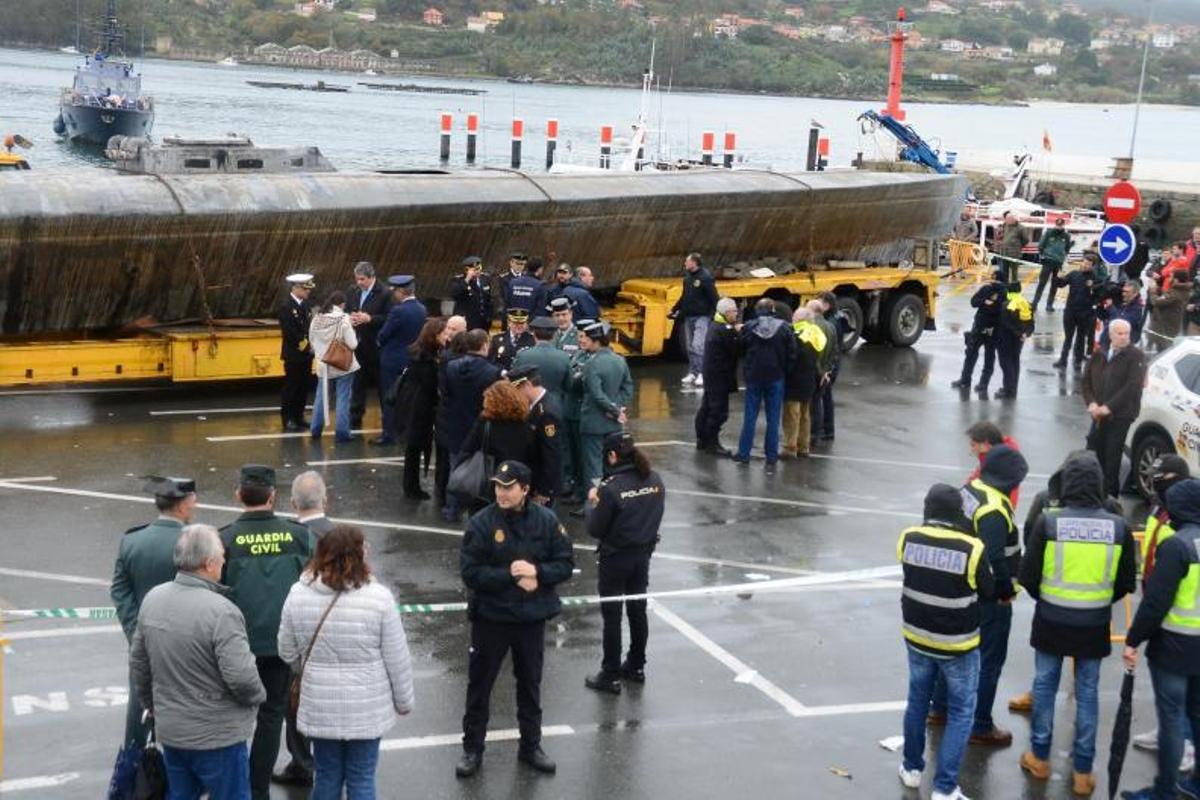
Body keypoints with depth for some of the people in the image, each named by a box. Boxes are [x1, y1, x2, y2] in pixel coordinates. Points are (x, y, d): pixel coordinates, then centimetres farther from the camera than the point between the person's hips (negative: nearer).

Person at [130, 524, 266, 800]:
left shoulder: (152, 599, -1)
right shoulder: (221, 612, -24)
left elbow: (138, 662, 9)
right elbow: (241, 676, -25)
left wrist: (150, 703, 24)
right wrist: (258, 695, -3)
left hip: (169, 730, 7)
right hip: (216, 736, -7)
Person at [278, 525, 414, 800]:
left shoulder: (298, 594, -7)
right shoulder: (378, 597, -16)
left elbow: (288, 653, 4)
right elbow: (397, 660, -8)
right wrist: (404, 701, 6)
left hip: (319, 707, 3)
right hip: (367, 708, -2)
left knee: (326, 777, 16)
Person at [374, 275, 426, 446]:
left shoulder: (398, 311, -21)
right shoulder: (421, 310, 2)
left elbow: (383, 335, -15)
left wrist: (381, 342, 6)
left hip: (393, 360, -7)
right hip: (413, 359, 7)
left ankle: (389, 434, 3)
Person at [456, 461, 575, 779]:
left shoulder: (546, 521, -5)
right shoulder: (481, 523, -12)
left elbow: (565, 564, -2)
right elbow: (470, 572, -15)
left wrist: (536, 572, -19)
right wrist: (510, 575, -21)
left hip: (532, 619, 2)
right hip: (490, 618, -2)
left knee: (530, 685, 16)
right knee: (479, 685, 9)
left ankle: (531, 746, 32)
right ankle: (472, 749, 23)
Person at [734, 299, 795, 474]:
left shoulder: (748, 327, -6)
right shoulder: (784, 328, -7)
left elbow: (741, 350, 1)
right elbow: (791, 353, -6)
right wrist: (784, 370, 8)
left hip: (753, 376, 1)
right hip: (776, 378, 0)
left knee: (750, 417, 11)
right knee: (773, 419, 5)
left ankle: (744, 454, 17)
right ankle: (771, 459, 7)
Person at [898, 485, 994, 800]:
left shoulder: (909, 538, -11)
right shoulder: (971, 548, -23)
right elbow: (988, 591, -8)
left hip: (917, 636, 4)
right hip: (958, 644, -4)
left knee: (917, 701, 23)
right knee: (961, 712, 9)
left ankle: (912, 768, 36)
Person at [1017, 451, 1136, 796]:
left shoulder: (1049, 521, -15)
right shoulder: (1118, 526, -10)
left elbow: (1028, 575, -8)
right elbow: (1127, 583, -1)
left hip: (1052, 621, -1)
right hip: (1094, 624, 1)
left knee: (1045, 686, 16)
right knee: (1087, 693, 12)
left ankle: (1039, 758, 27)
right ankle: (1082, 771, 19)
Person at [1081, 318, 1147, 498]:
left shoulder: (1136, 356, -6)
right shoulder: (1099, 354, 11)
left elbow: (1132, 386, -16)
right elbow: (1086, 381, 11)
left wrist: (1108, 407, -20)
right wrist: (1092, 403, -7)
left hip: (1120, 416, -5)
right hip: (1099, 415, 5)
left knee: (1112, 458, -6)